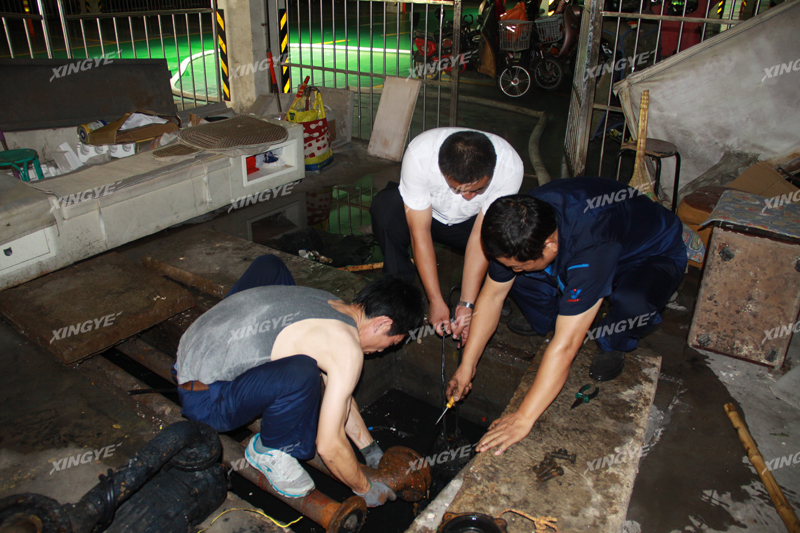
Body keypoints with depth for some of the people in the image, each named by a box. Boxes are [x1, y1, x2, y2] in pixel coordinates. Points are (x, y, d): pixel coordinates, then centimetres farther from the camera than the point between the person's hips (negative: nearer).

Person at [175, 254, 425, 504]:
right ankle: (267, 449, -1)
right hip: (204, 401, -9)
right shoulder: (347, 349, -19)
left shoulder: (328, 302, 6)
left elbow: (337, 391, 17)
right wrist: (365, 489, -1)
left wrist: (368, 447, 21)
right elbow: (329, 445, -18)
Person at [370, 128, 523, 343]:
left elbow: (481, 236, -27)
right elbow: (420, 231, -30)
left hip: (469, 222, 1)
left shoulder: (510, 165, -32)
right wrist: (436, 301, -31)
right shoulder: (419, 154, -35)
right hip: (423, 214, -1)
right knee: (385, 206, -34)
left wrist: (467, 304, -30)